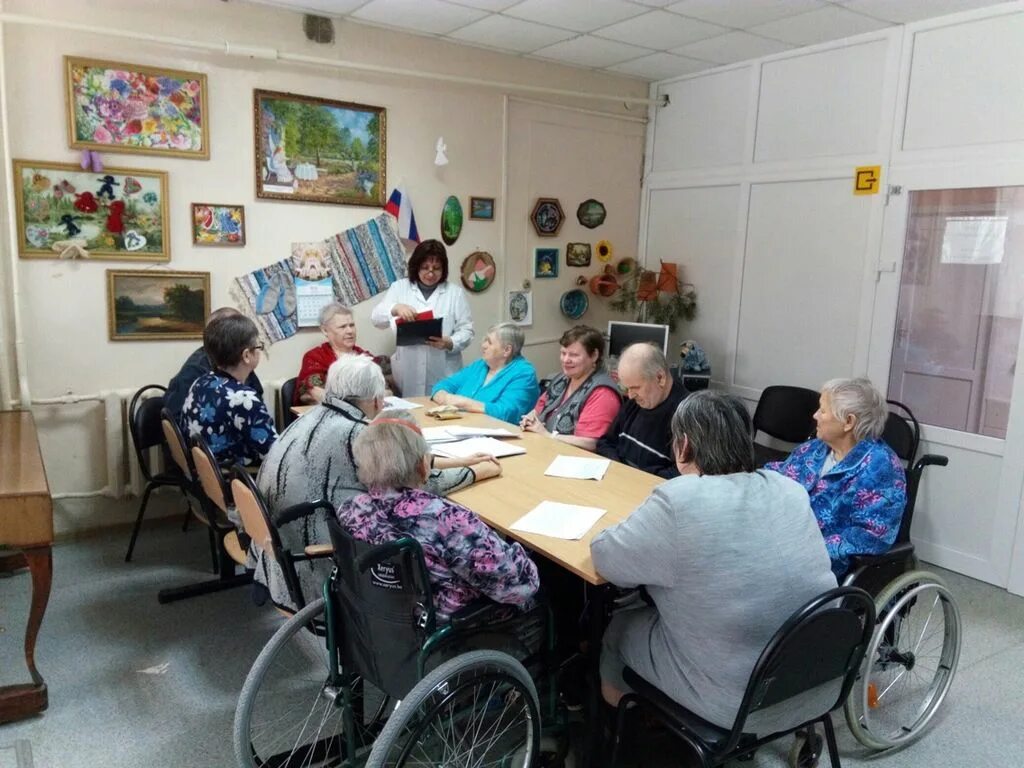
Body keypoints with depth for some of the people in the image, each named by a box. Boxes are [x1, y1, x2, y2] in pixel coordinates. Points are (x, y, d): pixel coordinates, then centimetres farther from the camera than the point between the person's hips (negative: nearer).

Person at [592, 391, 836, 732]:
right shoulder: (790, 490, -2)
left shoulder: (679, 500, -22)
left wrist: (645, 528, 10)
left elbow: (605, 556, -9)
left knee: (619, 628, 20)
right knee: (649, 611, 26)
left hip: (737, 705, -6)